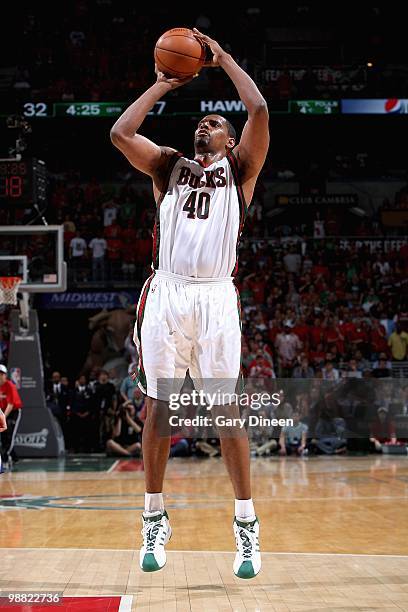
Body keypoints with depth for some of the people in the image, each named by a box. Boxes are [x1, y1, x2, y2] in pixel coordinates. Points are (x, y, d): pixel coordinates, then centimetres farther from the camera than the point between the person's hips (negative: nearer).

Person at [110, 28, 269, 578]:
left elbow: (259, 109, -1)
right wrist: (164, 83, 12)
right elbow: (120, 132, 4)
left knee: (227, 411, -3)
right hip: (166, 294, 2)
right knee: (159, 408, 4)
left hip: (215, 296, -2)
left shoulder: (239, 168, 14)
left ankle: (247, 525, 4)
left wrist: (223, 58, 8)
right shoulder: (169, 166, 19)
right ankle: (155, 520, 15)